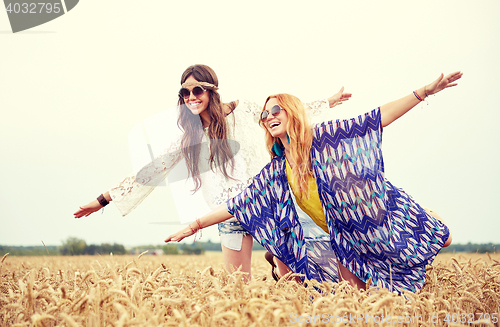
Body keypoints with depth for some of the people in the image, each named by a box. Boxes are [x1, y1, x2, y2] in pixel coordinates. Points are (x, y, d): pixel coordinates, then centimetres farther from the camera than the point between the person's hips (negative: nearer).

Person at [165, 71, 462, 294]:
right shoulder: (276, 172, -1)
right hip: (346, 240, 3)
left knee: (443, 239, -1)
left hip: (383, 217, -3)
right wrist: (194, 226, -5)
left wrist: (424, 91, -22)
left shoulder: (324, 137, -13)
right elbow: (237, 204, -1)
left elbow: (379, 118, -15)